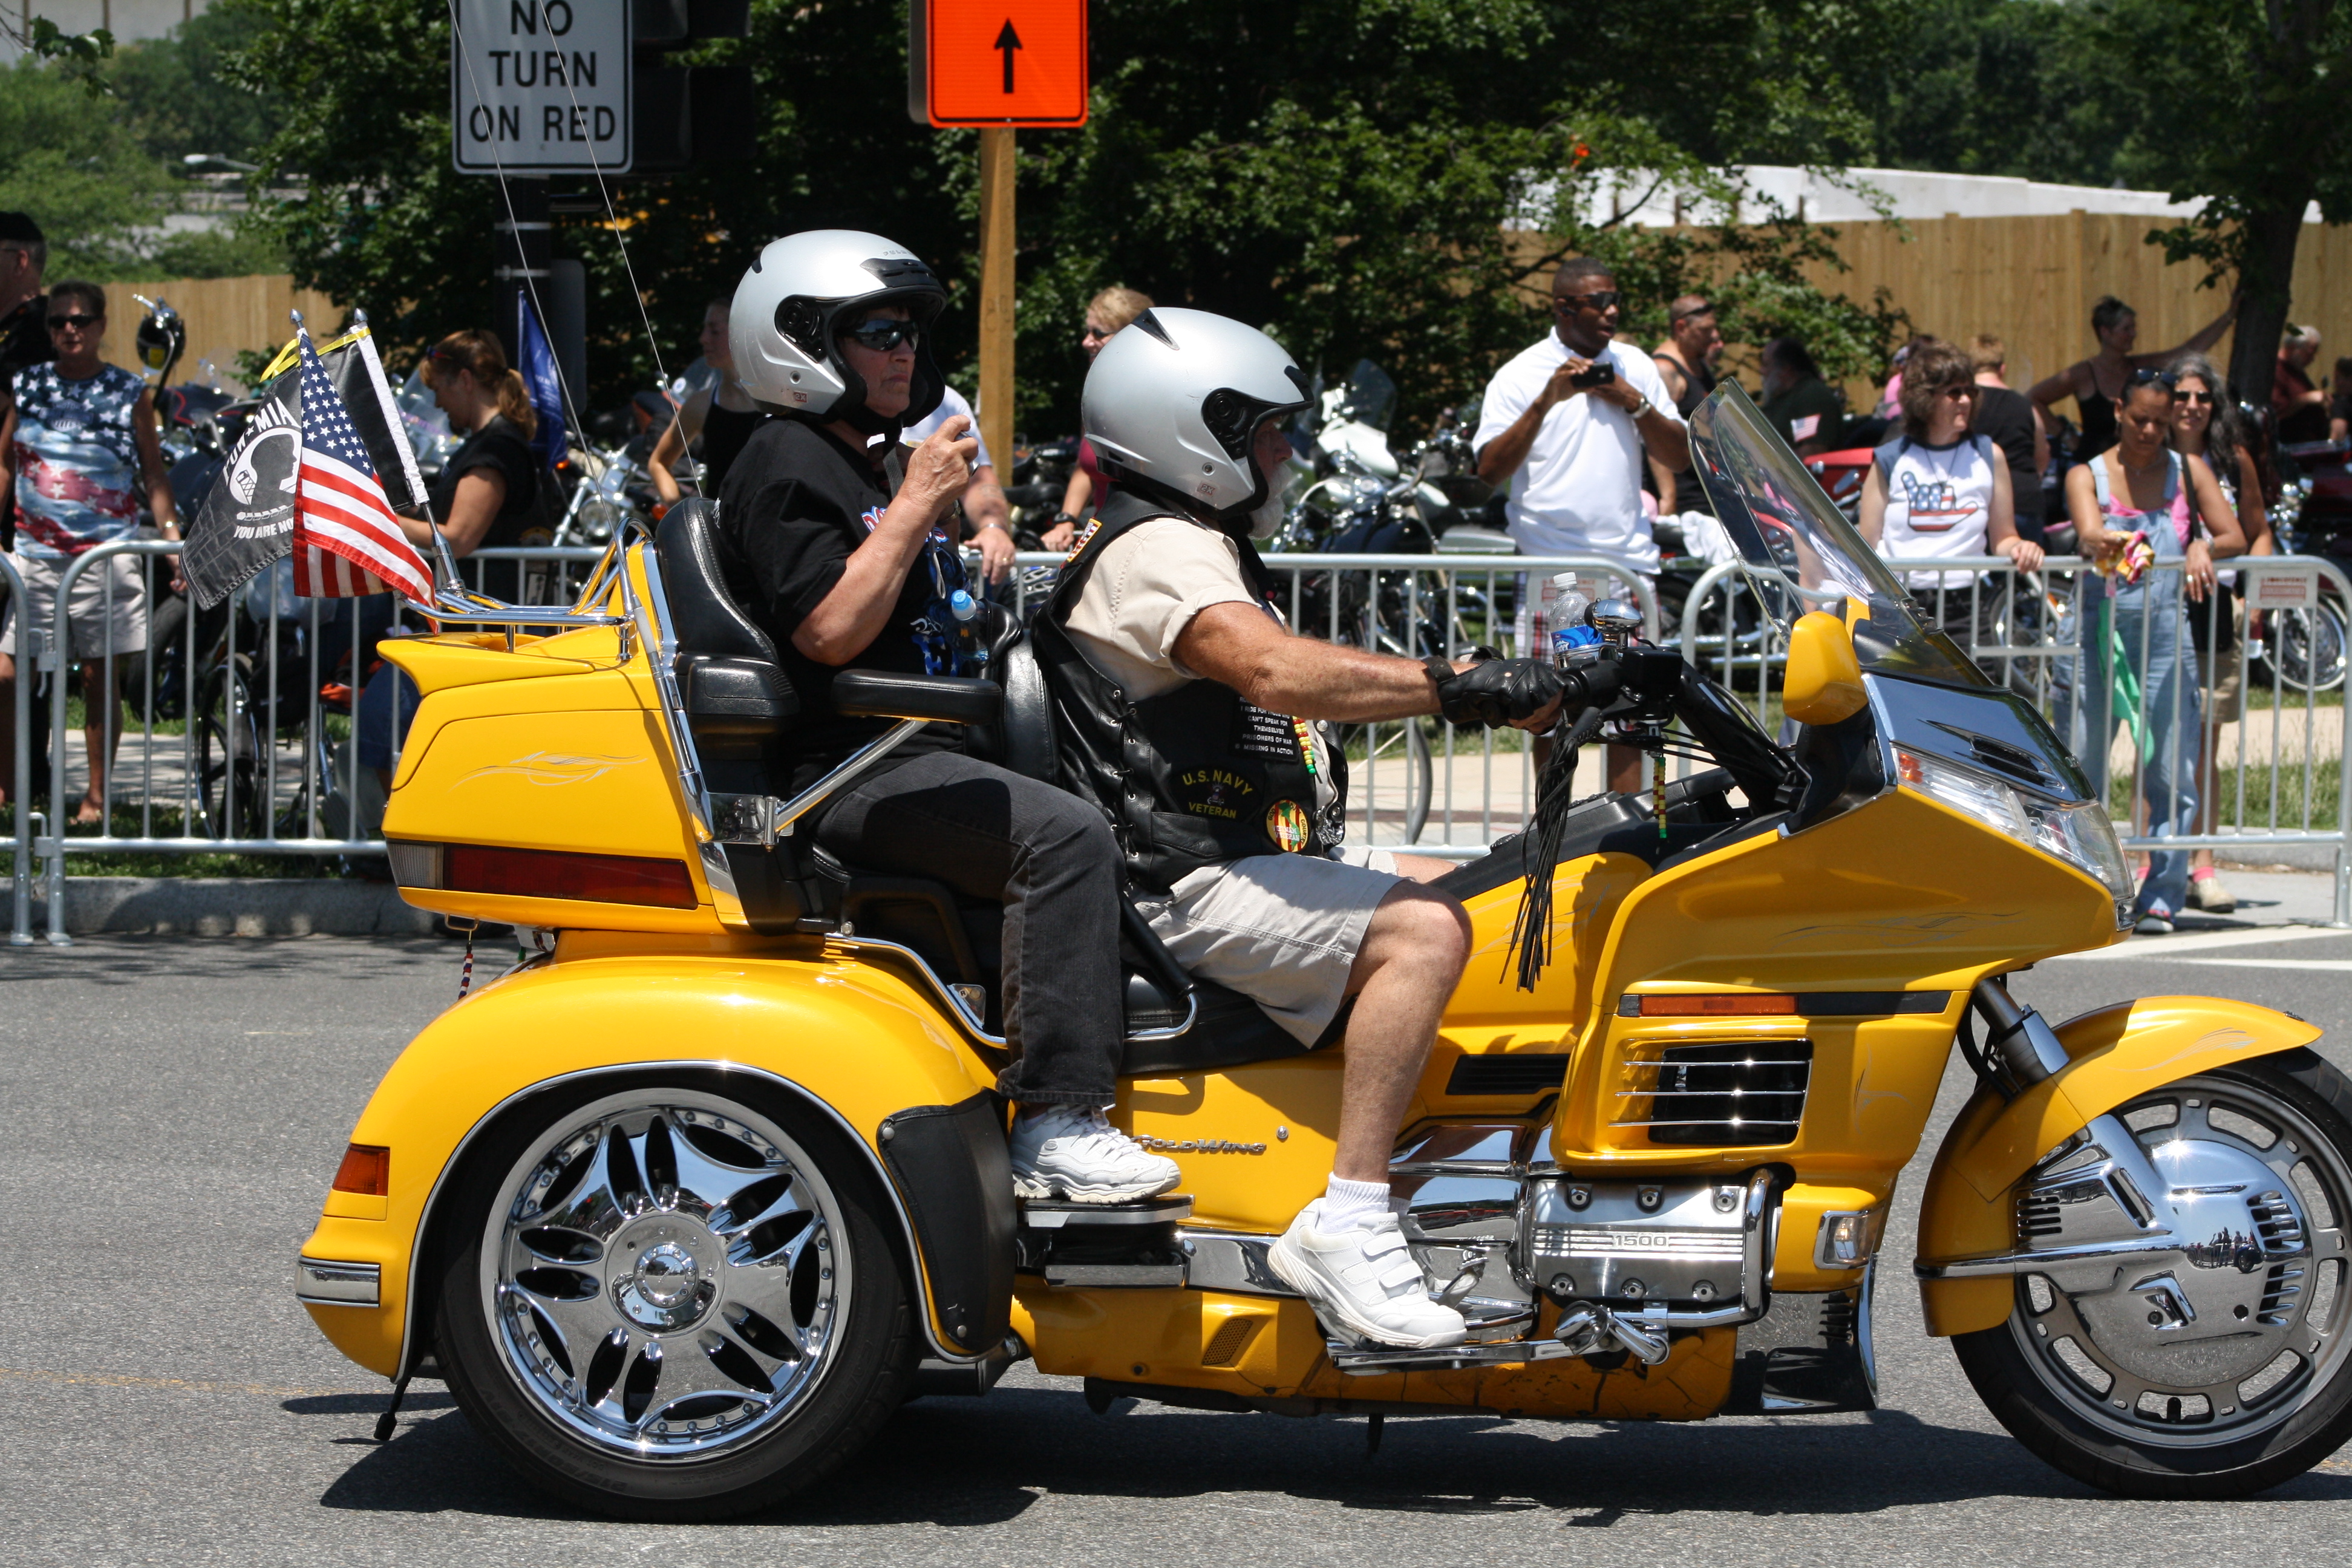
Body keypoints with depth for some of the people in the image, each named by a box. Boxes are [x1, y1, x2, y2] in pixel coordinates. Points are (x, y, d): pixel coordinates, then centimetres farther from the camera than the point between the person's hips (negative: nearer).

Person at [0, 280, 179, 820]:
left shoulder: (130, 392, 3)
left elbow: (154, 476, 4)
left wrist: (172, 537, -6)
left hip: (108, 554, -2)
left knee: (100, 679, 1)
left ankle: (96, 797, 10)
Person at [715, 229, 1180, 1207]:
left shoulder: (875, 461, 24)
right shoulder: (786, 466, -8)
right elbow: (830, 630, -21)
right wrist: (914, 505, -18)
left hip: (926, 752, 11)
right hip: (847, 773, -11)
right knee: (1063, 835, -28)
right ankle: (1054, 1125, -31)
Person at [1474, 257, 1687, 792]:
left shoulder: (1635, 367, 12)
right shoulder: (1520, 376, 0)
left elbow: (1679, 458, 11)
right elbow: (1490, 470, -10)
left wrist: (1636, 404, -4)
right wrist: (1546, 401, -19)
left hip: (1628, 558, 3)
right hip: (1552, 567, -3)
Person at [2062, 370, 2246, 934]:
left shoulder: (2187, 471, 9)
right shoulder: (2087, 475, 5)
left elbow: (2236, 539, 3)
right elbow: (2089, 533, -15)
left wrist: (2204, 549, -20)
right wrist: (2110, 544, -39)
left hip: (2166, 633, 1)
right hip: (2099, 628, -1)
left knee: (2172, 773, -3)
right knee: (2078, 770, -2)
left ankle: (2161, 897, 5)